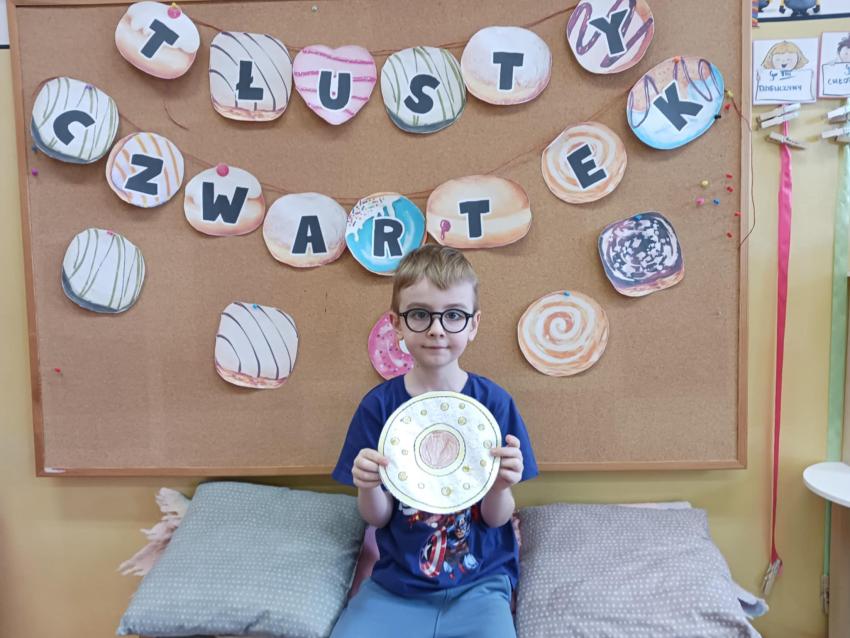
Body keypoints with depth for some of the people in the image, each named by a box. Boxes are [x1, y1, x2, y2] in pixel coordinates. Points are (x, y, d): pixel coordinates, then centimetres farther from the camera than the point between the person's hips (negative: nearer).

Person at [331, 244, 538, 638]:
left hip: (478, 583, -1)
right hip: (395, 582, 1)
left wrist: (500, 485, -25)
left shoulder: (494, 402, -9)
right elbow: (378, 517, -1)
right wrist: (368, 487, -22)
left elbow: (496, 518, -4)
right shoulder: (378, 405, -7)